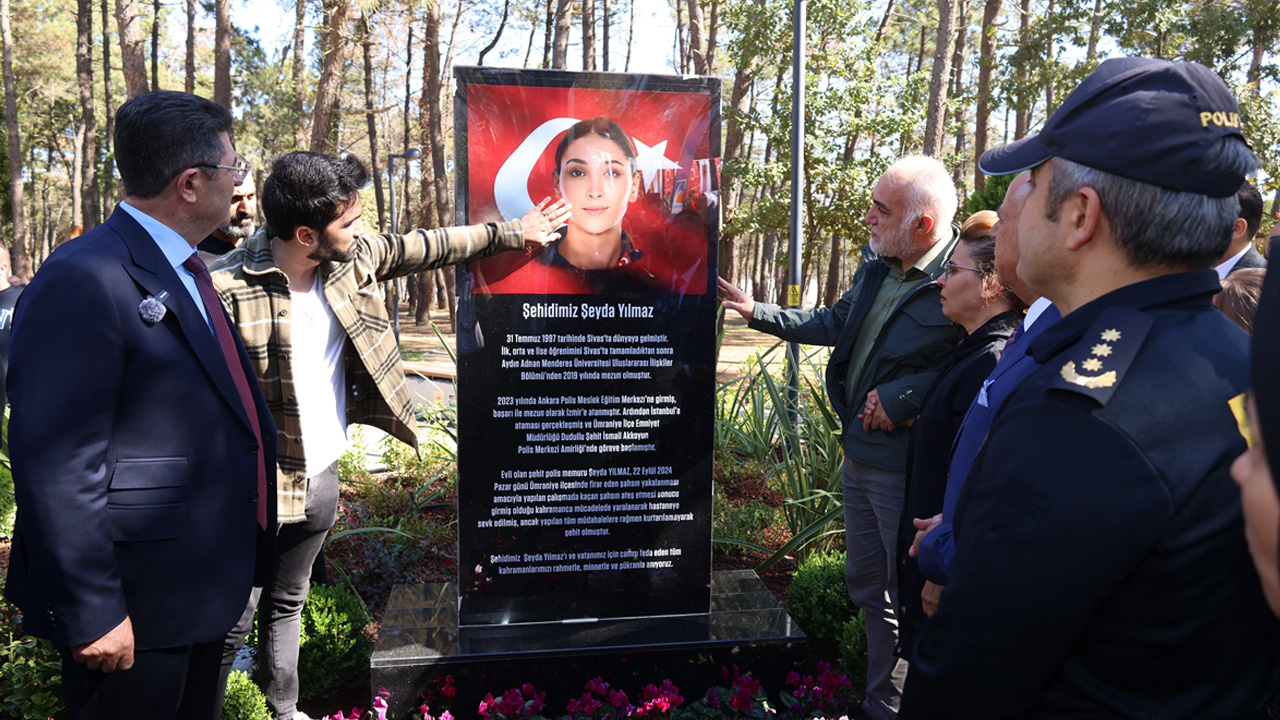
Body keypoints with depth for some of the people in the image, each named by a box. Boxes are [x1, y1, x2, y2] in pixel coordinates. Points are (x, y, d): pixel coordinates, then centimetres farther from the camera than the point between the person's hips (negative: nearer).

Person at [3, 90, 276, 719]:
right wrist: (92, 616, -21)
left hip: (202, 590, 9)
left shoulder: (185, 272, 10)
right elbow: (55, 470, -24)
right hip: (137, 615, -9)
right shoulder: (84, 280, -21)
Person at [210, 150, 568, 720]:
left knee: (288, 604, 25)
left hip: (322, 477, 7)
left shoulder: (353, 257, -3)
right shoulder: (228, 288, -23)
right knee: (233, 624, 7)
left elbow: (429, 246, 10)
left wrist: (512, 233, 17)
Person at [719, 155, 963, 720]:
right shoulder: (877, 269, 8)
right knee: (867, 586, 21)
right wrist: (755, 311, 22)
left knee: (909, 597, 8)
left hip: (907, 467, -9)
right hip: (859, 456, 9)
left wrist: (905, 395, -25)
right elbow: (833, 323, 22)